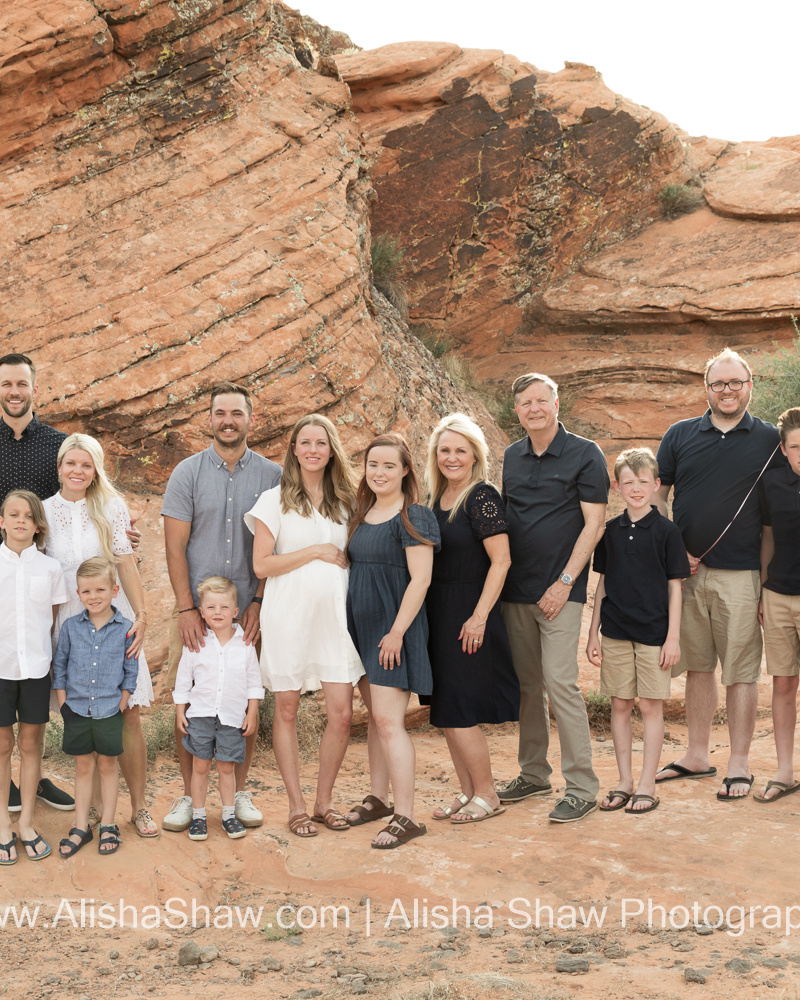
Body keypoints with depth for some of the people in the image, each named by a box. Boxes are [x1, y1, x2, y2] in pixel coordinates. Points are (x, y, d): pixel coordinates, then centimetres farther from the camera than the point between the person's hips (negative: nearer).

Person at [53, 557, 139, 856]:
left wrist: (121, 705, -5)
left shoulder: (125, 629, -6)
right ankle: (81, 827, 19)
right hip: (77, 710, 1)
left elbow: (131, 672, 0)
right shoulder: (70, 627, -1)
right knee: (83, 767, 10)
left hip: (109, 711, -1)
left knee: (108, 766, 9)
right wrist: (64, 704, 0)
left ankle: (108, 826, 20)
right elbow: (59, 666, 5)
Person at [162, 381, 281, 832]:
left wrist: (259, 601, -6)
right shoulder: (187, 473, 3)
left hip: (249, 610, 0)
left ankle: (241, 791, 17)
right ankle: (189, 795, 11)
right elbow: (175, 547, 0)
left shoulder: (272, 475, 5)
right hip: (195, 609, 0)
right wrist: (187, 608, -8)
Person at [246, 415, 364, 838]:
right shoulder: (274, 500, 1)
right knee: (287, 710, 3)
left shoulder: (346, 501, 13)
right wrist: (315, 552, -8)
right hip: (288, 616, -3)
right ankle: (296, 806, 14)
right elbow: (262, 565, -5)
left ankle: (324, 800, 14)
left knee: (341, 712, -3)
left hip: (334, 613, 3)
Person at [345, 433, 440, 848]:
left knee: (388, 720, -11)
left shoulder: (413, 517, -11)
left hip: (394, 630, -8)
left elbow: (420, 579, -16)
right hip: (361, 627, 8)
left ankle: (406, 817, -7)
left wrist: (397, 631, -19)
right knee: (375, 716, 15)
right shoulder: (362, 516, 12)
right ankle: (377, 799, 25)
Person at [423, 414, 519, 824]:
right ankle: (468, 792, 23)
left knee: (457, 712, -5)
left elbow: (501, 561, -15)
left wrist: (479, 616, -18)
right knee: (446, 713, 11)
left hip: (468, 614, -8)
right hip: (436, 613, 8)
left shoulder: (482, 497, -12)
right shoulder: (433, 496, 10)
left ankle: (487, 796, 10)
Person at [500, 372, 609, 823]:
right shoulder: (512, 457, 12)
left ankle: (582, 787, -4)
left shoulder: (585, 455, -5)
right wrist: (501, 578, 10)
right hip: (516, 590, 6)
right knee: (526, 683, 10)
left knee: (560, 681, -11)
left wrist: (564, 583, -13)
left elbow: (594, 524, -8)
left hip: (560, 591, -6)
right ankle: (534, 773, 22)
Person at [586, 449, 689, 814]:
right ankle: (624, 782, 17)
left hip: (653, 631, -3)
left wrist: (673, 637, -7)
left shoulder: (666, 531, -4)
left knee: (650, 705, 2)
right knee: (619, 705, 7)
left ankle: (647, 786, 10)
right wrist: (593, 633, 8)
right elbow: (602, 583, 10)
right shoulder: (610, 531, 5)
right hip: (615, 632, 3)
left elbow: (674, 586, -3)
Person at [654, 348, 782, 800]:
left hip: (741, 575, -2)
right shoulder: (680, 435, 7)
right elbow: (656, 495, 11)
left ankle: (740, 764, 10)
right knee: (698, 665, 12)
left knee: (741, 670, 1)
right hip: (687, 572, 3)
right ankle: (698, 756, 23)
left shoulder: (770, 440, 2)